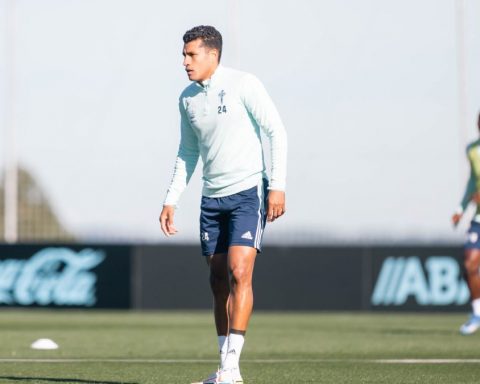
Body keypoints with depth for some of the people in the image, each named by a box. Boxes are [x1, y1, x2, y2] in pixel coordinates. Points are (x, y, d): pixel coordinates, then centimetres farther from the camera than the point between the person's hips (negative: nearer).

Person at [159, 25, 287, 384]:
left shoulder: (243, 85, -10)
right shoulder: (188, 98, 9)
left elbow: (277, 132, -10)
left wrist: (277, 185, -17)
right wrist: (171, 200, 14)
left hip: (248, 193, -6)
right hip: (212, 197, 6)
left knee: (239, 273, -16)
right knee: (219, 281, 6)